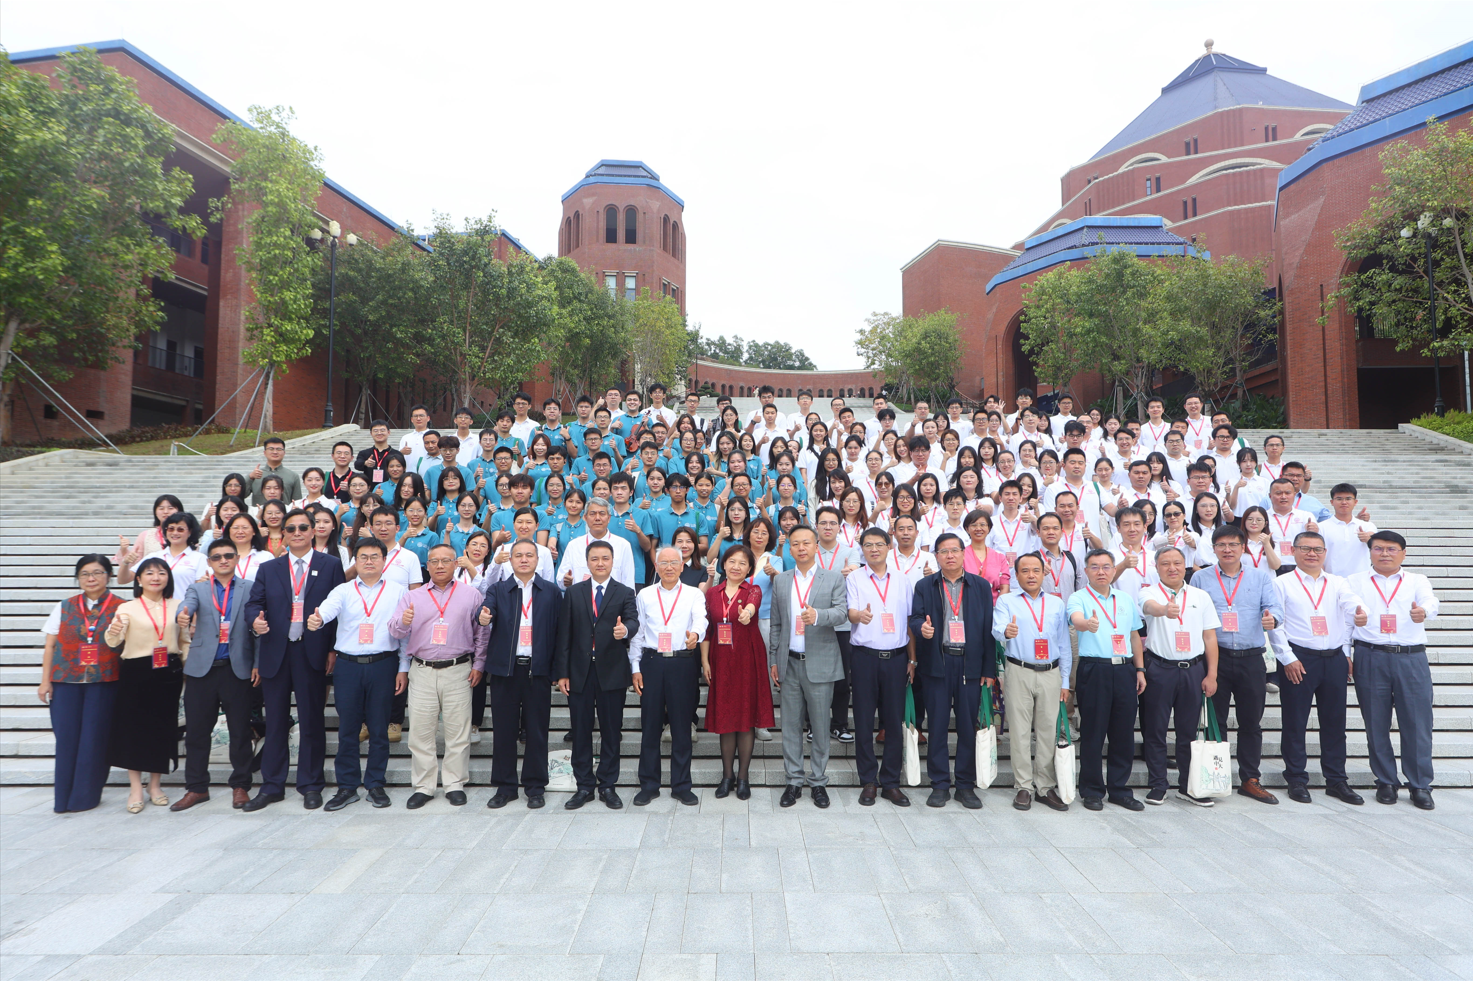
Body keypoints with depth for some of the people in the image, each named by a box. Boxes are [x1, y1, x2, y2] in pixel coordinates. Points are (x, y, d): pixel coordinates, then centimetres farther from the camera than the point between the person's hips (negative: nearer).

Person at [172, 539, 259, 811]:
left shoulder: (250, 589, 6)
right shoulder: (197, 588, 10)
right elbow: (187, 604, -13)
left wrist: (258, 664, -6)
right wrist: (183, 615, -37)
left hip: (238, 669, -1)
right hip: (203, 667, 1)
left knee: (240, 731, 4)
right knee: (196, 730, 7)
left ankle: (240, 786, 17)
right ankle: (196, 787, 21)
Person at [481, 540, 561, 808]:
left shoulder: (551, 592, 6)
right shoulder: (498, 590, 8)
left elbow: (557, 631, 3)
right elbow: (486, 609, -12)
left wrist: (556, 669, -3)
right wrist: (484, 616, -36)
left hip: (538, 670, 0)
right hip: (505, 669, 1)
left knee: (537, 731, 5)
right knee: (503, 730, 7)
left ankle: (535, 787, 18)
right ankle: (505, 787, 20)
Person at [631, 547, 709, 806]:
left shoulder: (694, 595, 5)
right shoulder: (645, 595, 11)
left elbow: (700, 619, -14)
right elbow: (637, 632, 10)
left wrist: (695, 633, -37)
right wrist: (635, 667, 3)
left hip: (682, 663, -1)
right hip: (651, 662, 1)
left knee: (682, 725, 4)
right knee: (650, 725, 5)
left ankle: (681, 786, 15)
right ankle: (648, 785, 17)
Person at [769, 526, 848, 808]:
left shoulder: (833, 578, 2)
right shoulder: (780, 581, 11)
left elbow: (842, 610, -12)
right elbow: (776, 623, 11)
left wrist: (818, 615, -31)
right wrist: (773, 660, 7)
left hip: (820, 663, -2)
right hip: (789, 662, 2)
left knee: (820, 726, 4)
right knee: (791, 725, 7)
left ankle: (819, 782, 17)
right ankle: (794, 781, 18)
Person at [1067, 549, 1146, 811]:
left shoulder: (1127, 598, 15)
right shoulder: (1079, 598, -2)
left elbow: (1135, 635, 19)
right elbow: (1076, 619, -24)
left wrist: (1140, 669, 12)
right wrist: (1087, 623, -48)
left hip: (1125, 670, 5)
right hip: (1093, 669, -4)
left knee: (1124, 732, 8)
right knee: (1092, 732, 1)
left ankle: (1120, 789, 21)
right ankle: (1092, 790, 12)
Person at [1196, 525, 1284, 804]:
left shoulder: (1260, 577, 10)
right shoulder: (1200, 579, 8)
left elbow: (1274, 607, -1)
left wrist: (1272, 618, -25)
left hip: (1251, 658, 1)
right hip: (1215, 657, -1)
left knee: (1251, 721, 7)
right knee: (1215, 720, 4)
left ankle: (1250, 779, 18)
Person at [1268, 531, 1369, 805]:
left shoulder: (1337, 584, 12)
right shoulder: (1282, 584, 2)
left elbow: (1352, 603, -8)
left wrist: (1361, 613, -32)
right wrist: (1288, 659, -9)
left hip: (1335, 659, 3)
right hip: (1298, 659, -3)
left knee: (1335, 721, 9)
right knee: (1295, 722, 2)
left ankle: (1336, 780, 21)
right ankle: (1296, 780, 13)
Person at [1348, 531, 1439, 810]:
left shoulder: (1417, 581, 10)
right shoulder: (1355, 582, 11)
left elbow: (1430, 603, -11)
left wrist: (1423, 611, -34)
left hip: (1412, 658, 0)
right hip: (1370, 658, 0)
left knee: (1417, 723, 0)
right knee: (1376, 724, 6)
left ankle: (1420, 784, 14)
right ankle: (1386, 782, 19)